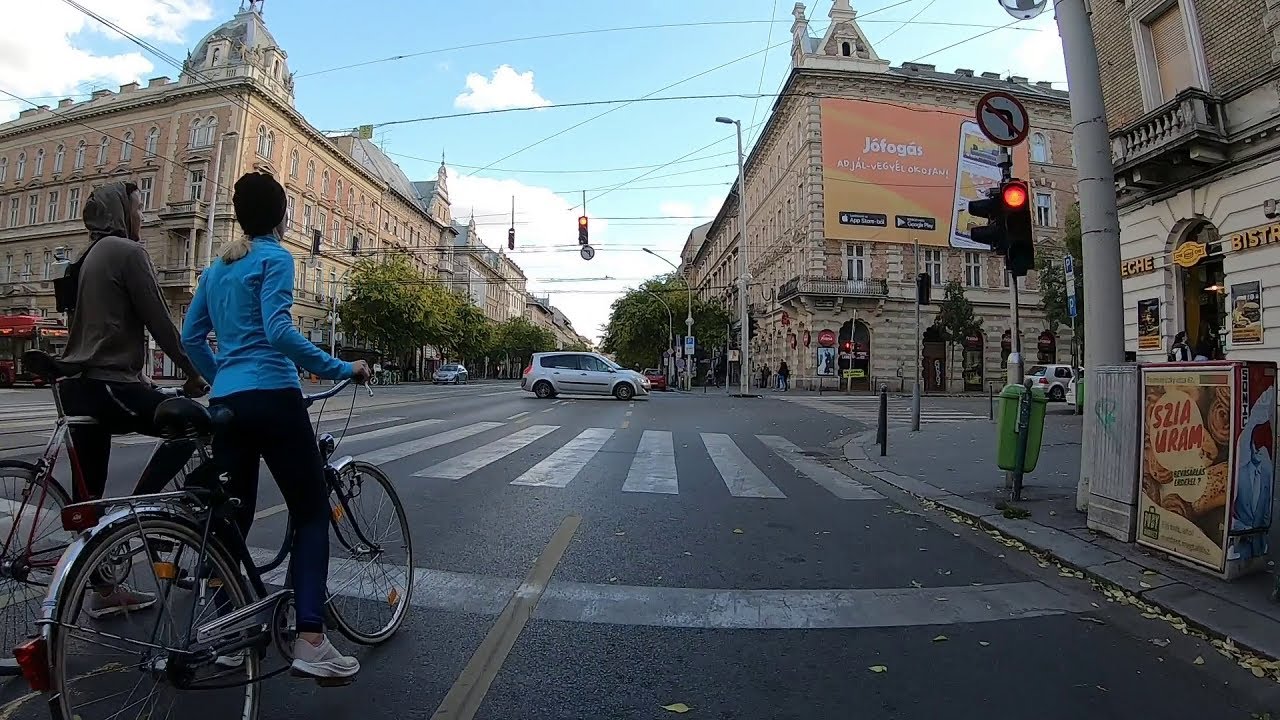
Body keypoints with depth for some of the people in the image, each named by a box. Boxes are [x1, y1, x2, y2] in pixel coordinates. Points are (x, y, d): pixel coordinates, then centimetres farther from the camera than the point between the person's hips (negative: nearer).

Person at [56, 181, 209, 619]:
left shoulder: (88, 258, 19)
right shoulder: (127, 251, -9)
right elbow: (158, 321, -13)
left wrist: (138, 376, 27)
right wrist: (193, 373, -4)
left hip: (77, 384, 10)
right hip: (106, 384, -10)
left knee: (88, 491, 10)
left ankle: (104, 591, 19)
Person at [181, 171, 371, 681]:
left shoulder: (216, 268, 18)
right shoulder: (274, 258, -4)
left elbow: (190, 337, 20)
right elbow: (279, 332, -18)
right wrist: (342, 370, -15)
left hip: (225, 403, 8)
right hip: (272, 398, -8)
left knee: (234, 515, 16)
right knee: (312, 512, -2)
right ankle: (310, 641, -7)